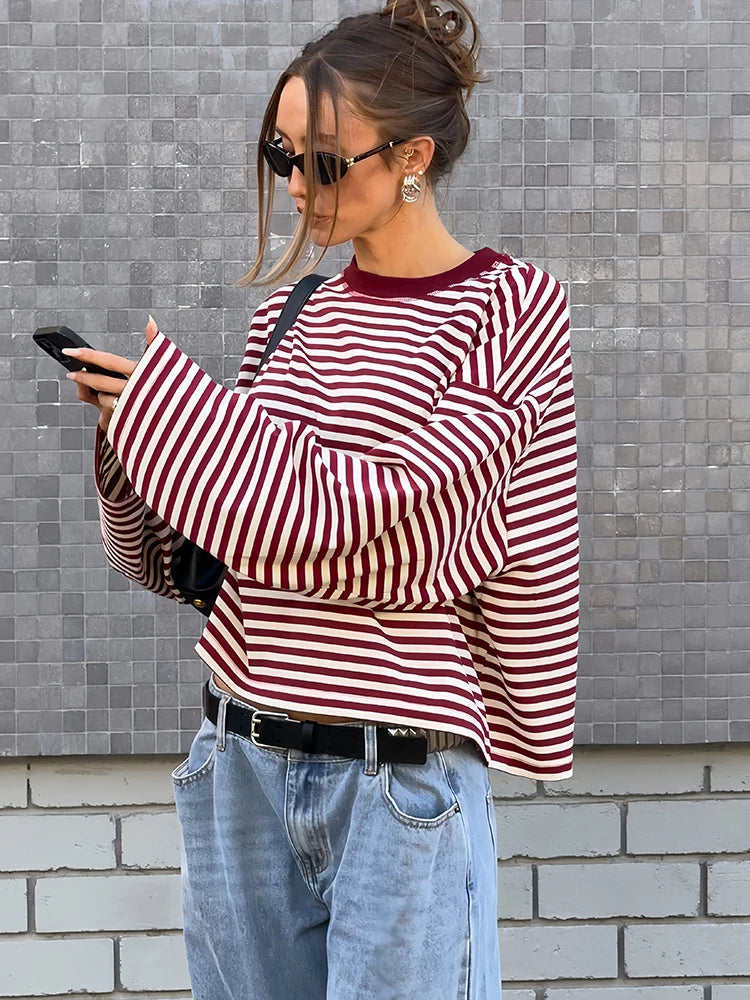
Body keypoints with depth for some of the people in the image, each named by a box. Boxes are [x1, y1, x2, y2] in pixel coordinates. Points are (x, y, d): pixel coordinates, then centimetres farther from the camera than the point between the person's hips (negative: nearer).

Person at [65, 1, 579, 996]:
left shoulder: (507, 310, -5)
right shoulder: (286, 316, 10)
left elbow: (396, 528, -17)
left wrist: (171, 406, -12)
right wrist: (133, 427, -3)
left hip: (404, 776, -5)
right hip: (241, 762, 5)